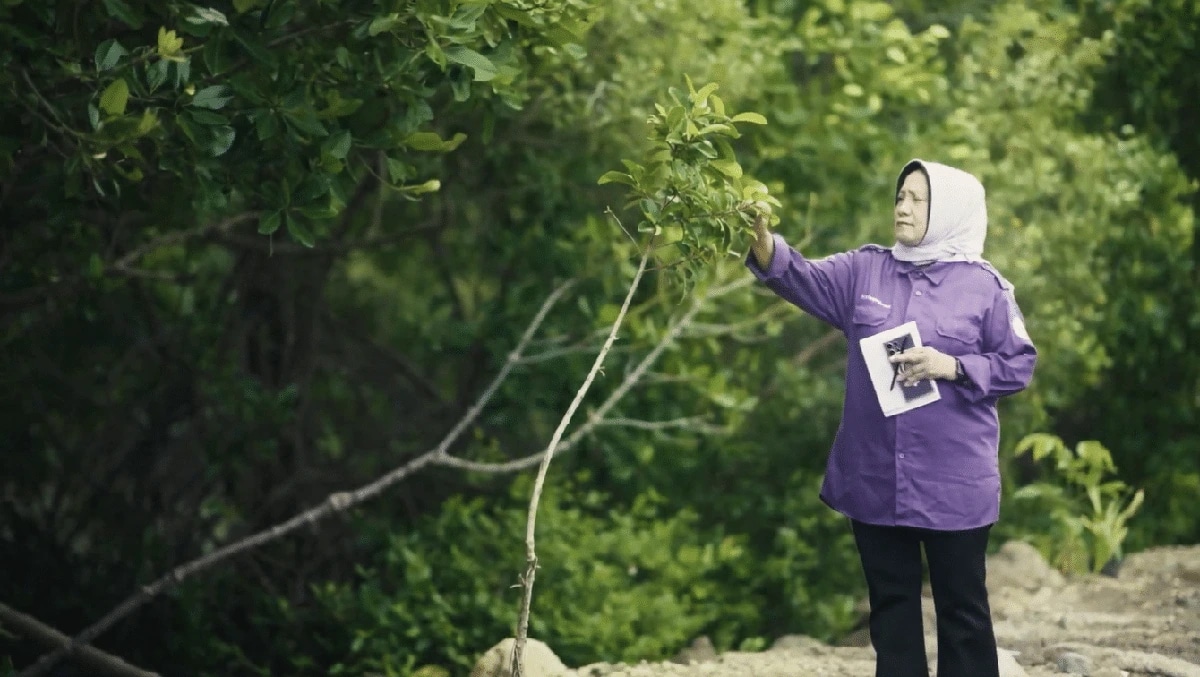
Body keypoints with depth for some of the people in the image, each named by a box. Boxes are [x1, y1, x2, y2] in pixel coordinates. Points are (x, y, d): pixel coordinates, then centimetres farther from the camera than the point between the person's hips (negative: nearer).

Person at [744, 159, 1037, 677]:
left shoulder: (984, 285, -3)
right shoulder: (865, 271, 6)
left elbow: (1019, 364, -2)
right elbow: (803, 280, -9)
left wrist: (952, 367, -16)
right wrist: (762, 242, -28)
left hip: (953, 484, -3)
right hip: (875, 478, 3)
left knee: (961, 606, 5)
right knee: (891, 604, 12)